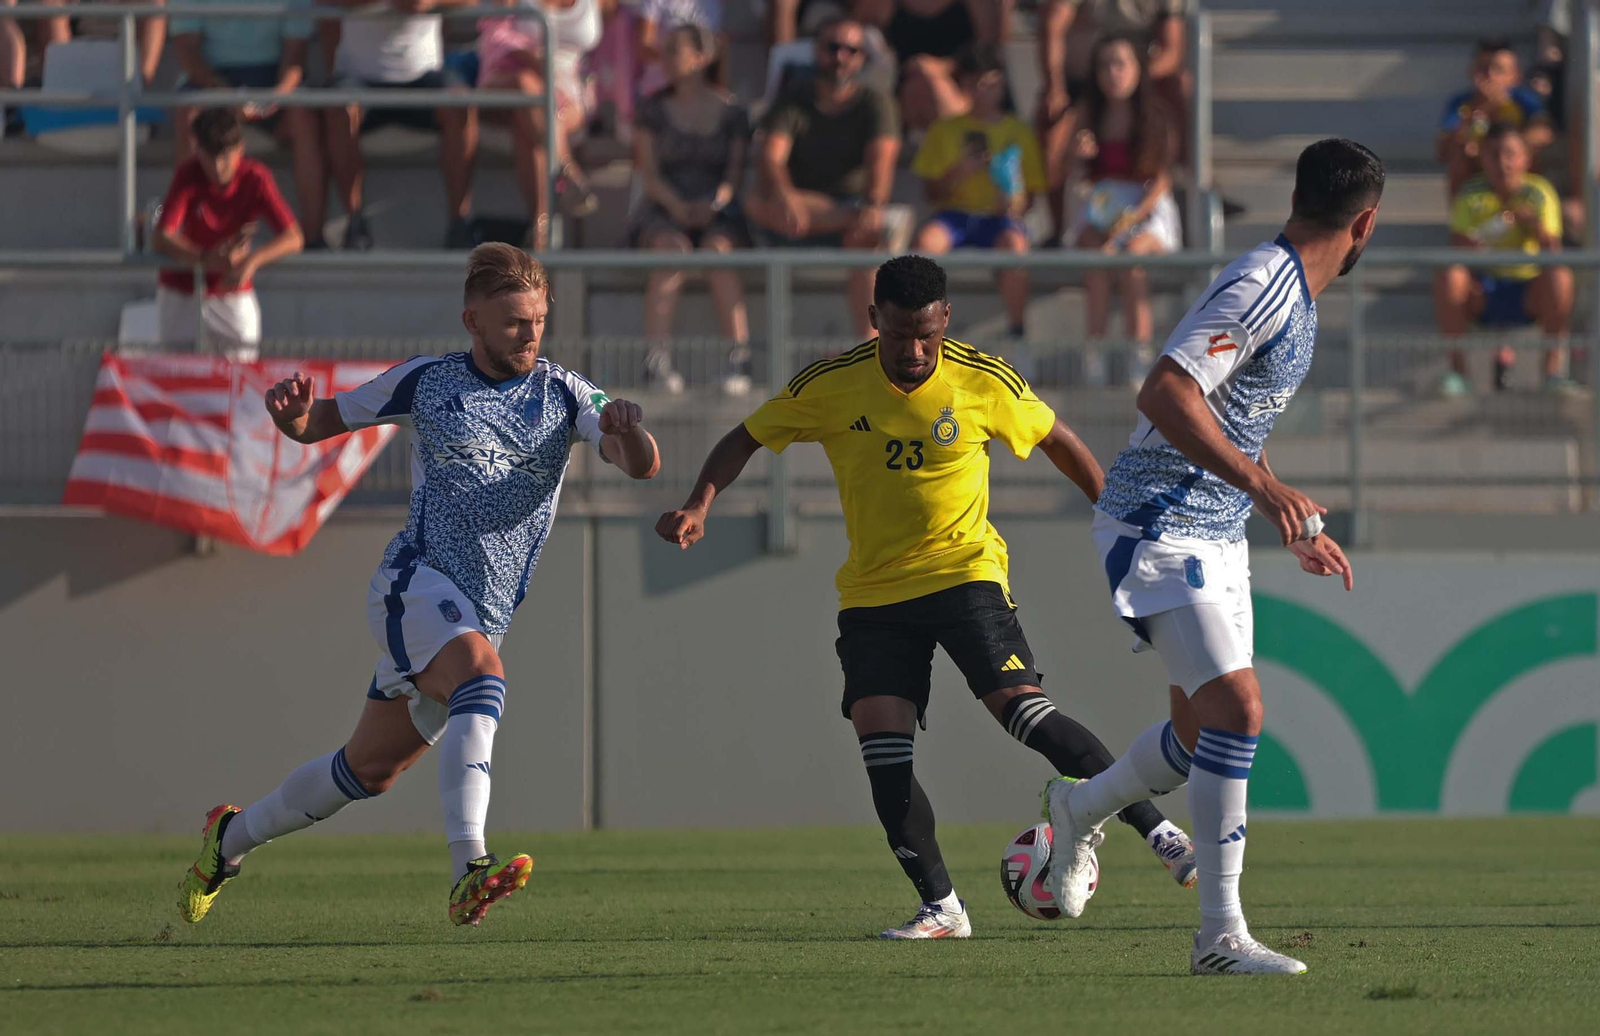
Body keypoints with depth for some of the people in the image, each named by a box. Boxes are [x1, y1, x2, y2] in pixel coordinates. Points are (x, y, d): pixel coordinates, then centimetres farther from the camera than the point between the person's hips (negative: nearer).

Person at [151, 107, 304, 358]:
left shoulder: (256, 179, -16)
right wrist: (206, 258, -44)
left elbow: (293, 238, -21)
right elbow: (162, 238, -26)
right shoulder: (188, 176, -17)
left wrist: (252, 260, -41)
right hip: (182, 290, -1)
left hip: (234, 291, 1)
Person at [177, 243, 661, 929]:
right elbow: (320, 423, 12)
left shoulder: (563, 394, 5)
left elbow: (642, 465, -7)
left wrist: (628, 433, -30)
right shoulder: (425, 382, 2)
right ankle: (468, 873, -46)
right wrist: (292, 415, -12)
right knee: (481, 674, -35)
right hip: (416, 582, -4)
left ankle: (232, 837, 37)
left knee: (370, 770, 13)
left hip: (485, 612, 4)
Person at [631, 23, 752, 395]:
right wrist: (676, 205, -16)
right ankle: (656, 357, -45)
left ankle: (739, 359, -43)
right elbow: (648, 172, 2)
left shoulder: (730, 111, 9)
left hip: (718, 214, 0)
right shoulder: (653, 109, 10)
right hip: (664, 213, 0)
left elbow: (736, 171, 2)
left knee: (717, 249, -35)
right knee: (672, 247, -35)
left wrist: (713, 204, -18)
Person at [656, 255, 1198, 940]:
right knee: (880, 740, -12)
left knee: (1022, 709, -19)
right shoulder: (829, 386, -8)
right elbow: (746, 439, 5)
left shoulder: (986, 382, -10)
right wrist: (699, 505, -12)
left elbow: (1057, 441, 7)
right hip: (872, 592, 2)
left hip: (964, 570, -2)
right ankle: (940, 908, -4)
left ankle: (1157, 831, -13)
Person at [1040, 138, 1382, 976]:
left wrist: (1301, 528, 28)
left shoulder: (1294, 294, 12)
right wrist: (1261, 484, -37)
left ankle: (1079, 810, 42)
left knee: (1203, 731, 13)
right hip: (1158, 527, -10)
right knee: (1235, 708, -18)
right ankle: (1221, 935, -14)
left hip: (1216, 534, 10)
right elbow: (1166, 395, -31)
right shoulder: (1261, 287, -20)